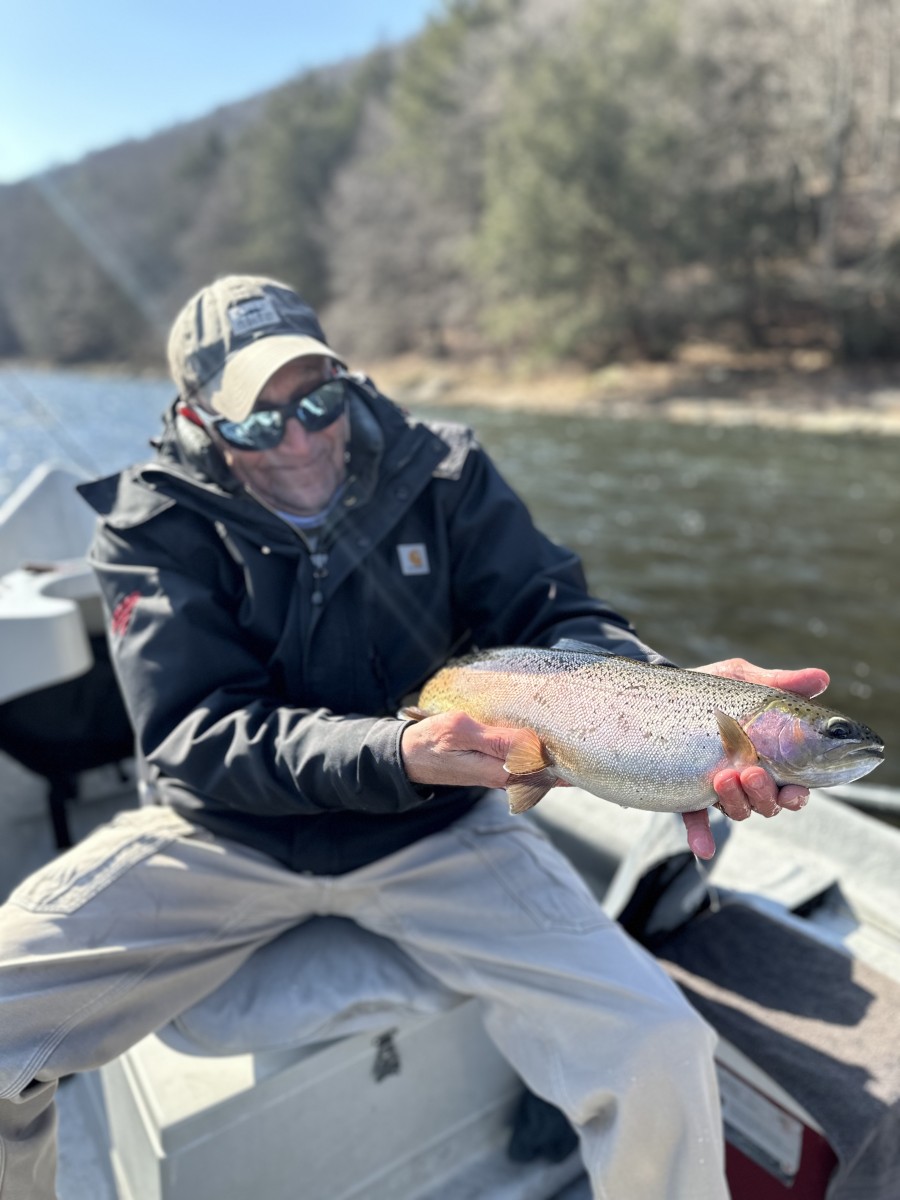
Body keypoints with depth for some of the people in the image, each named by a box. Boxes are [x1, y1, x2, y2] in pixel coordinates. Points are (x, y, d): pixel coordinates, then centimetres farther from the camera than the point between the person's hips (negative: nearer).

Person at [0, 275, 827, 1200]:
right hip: (224, 837, 1)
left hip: (433, 836, 0)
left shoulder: (442, 473, -3)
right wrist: (397, 754, -32)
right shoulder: (154, 527, -6)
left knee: (661, 1060, -17)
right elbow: (197, 737, -15)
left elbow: (554, 619, -7)